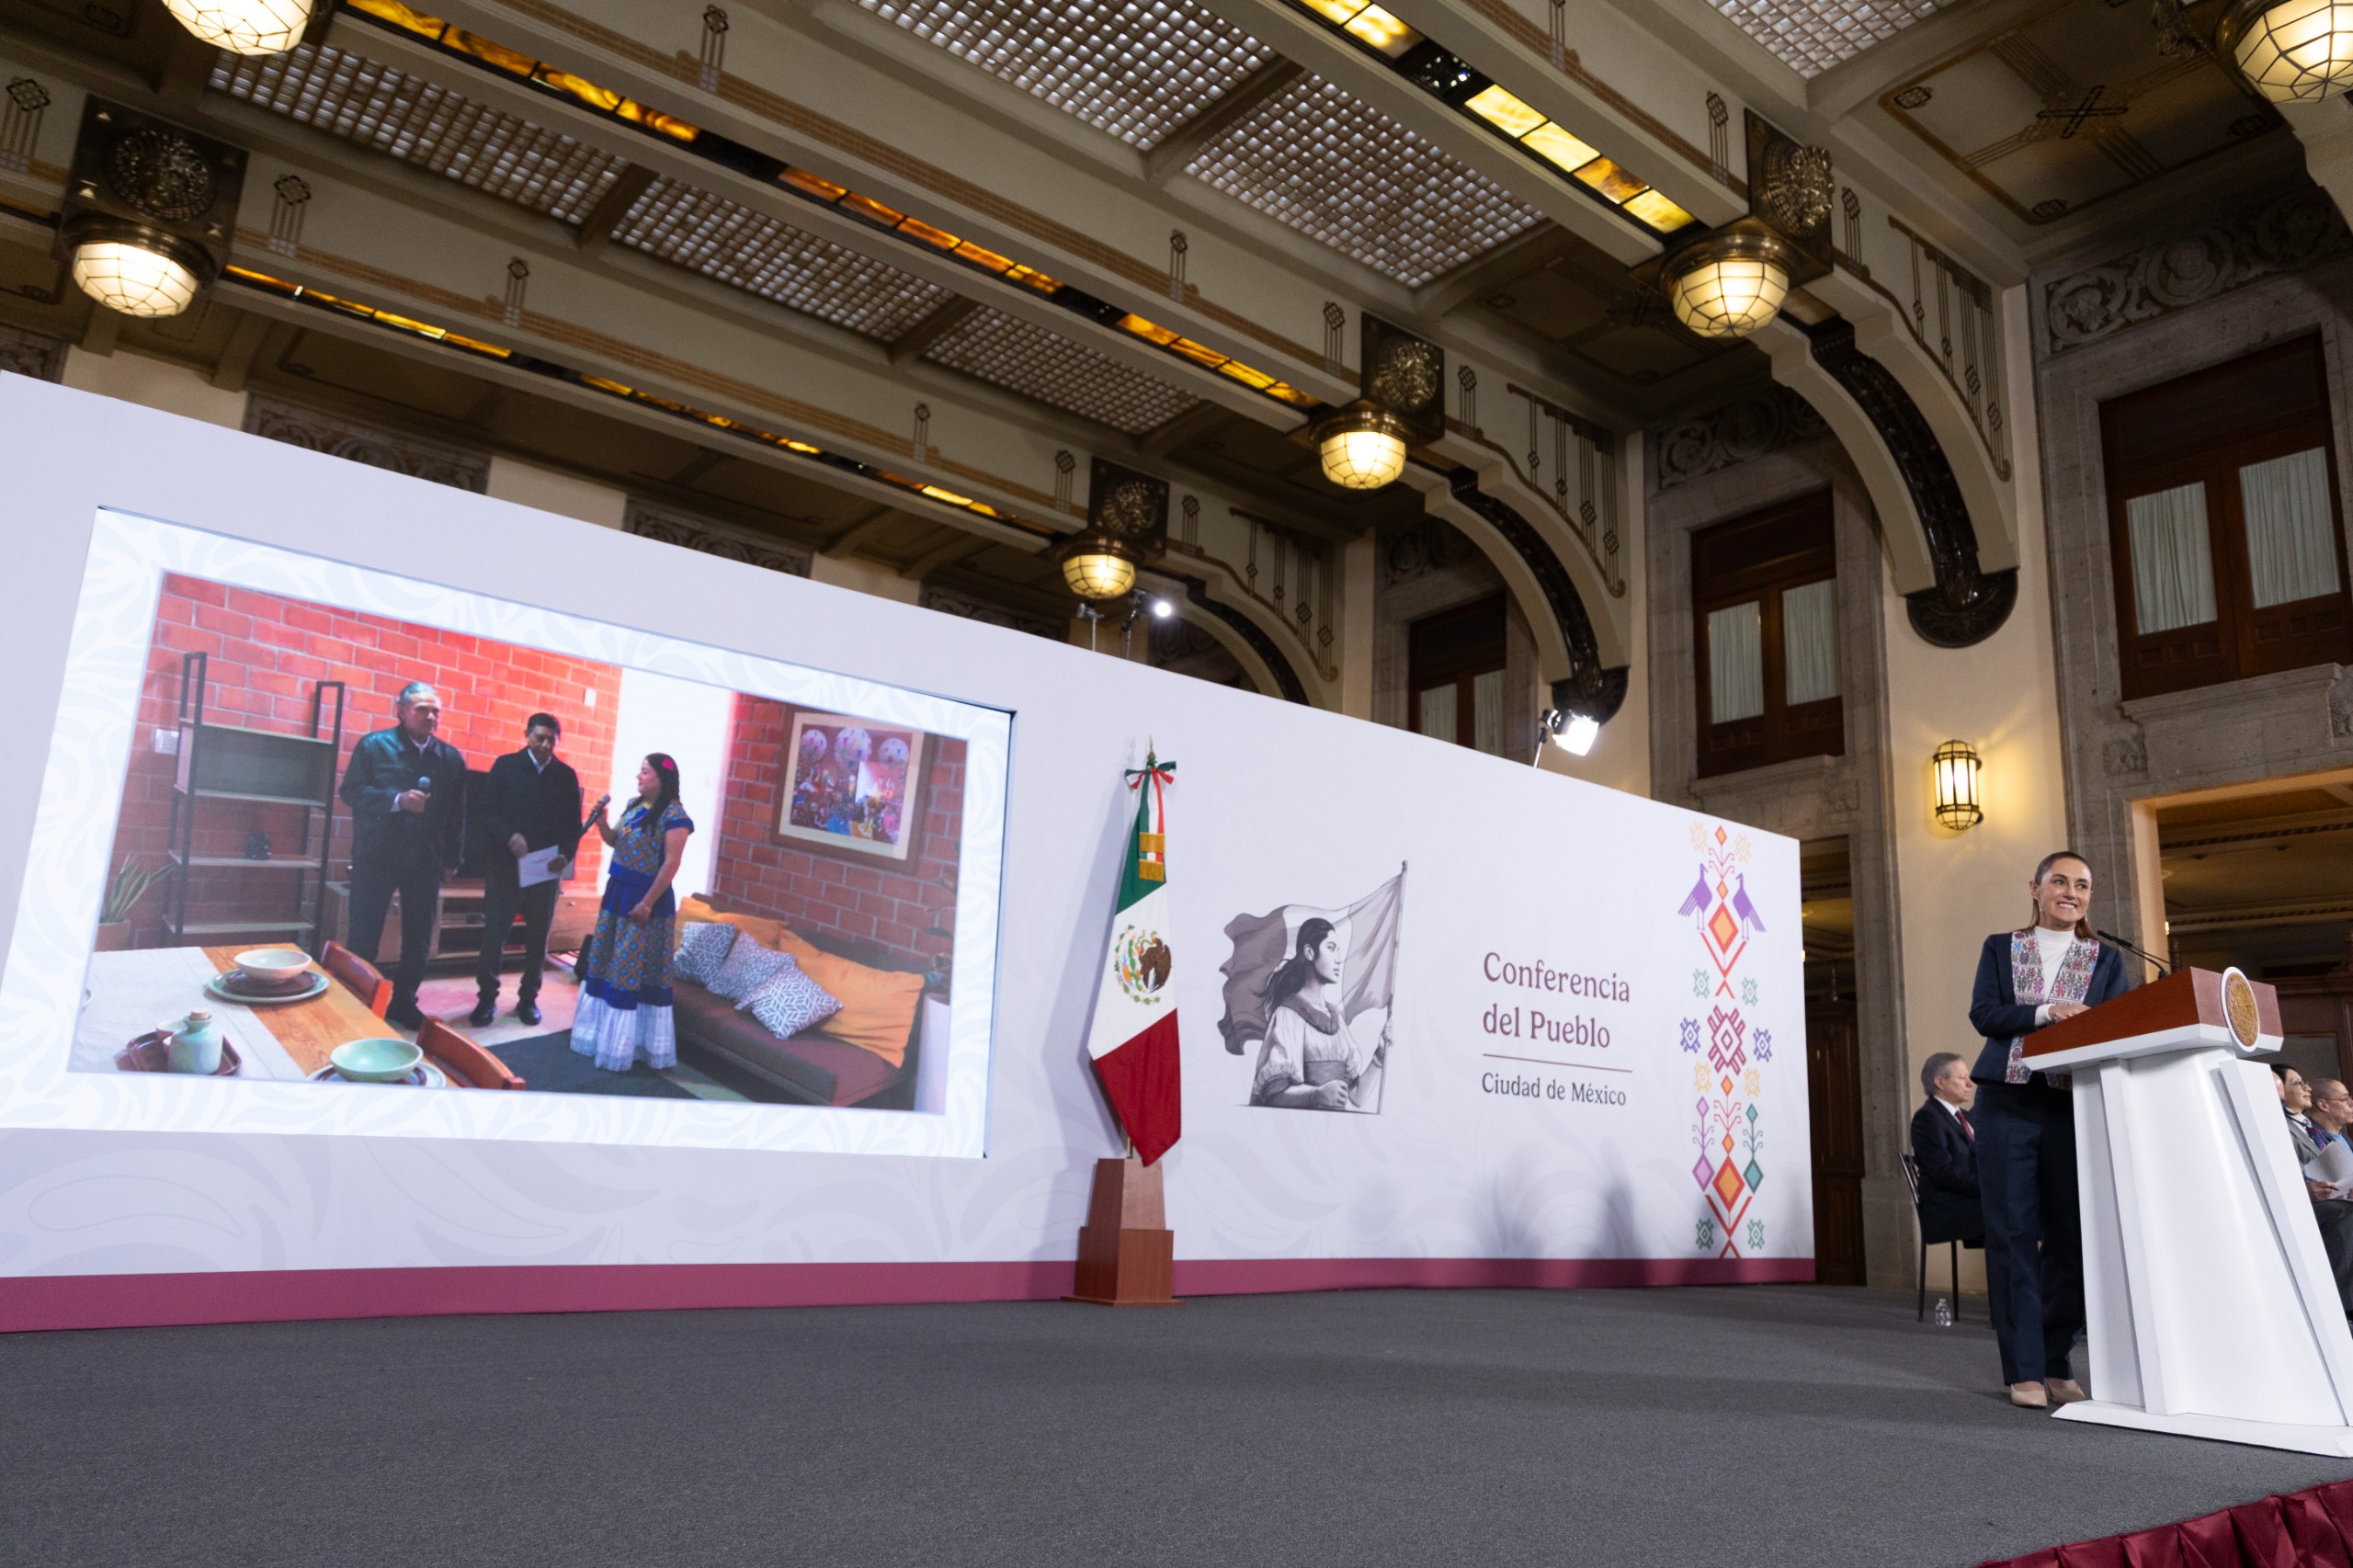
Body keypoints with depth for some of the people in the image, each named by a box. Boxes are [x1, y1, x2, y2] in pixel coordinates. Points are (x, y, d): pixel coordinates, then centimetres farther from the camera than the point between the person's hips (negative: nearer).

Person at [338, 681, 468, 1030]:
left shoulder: (451, 757, 6)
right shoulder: (374, 745, -3)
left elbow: (456, 812, 9)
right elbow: (350, 791, -8)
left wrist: (450, 856, 5)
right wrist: (397, 800, -21)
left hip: (425, 860, 3)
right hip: (377, 856, -3)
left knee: (419, 938, 7)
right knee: (363, 935, 2)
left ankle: (404, 1002, 20)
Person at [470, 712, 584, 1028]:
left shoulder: (566, 775, 5)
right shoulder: (505, 766, 1)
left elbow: (573, 824, 5)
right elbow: (485, 812, -4)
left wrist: (566, 855, -12)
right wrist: (508, 837, -21)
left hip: (547, 869, 2)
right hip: (505, 865, -2)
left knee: (538, 937, 9)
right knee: (494, 934, 0)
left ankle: (528, 998, 21)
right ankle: (487, 996, 14)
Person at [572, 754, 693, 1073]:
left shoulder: (673, 815, -16)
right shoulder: (634, 806, 10)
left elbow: (671, 863, -19)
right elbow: (615, 841, 21)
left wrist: (647, 903, -20)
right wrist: (600, 818, 2)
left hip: (646, 899, -9)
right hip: (617, 892, 9)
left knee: (630, 970, -2)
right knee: (604, 963, 15)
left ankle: (621, 1045, 8)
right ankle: (600, 1034, 29)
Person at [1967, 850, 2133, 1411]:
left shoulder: (2106, 959, 15)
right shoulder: (2000, 947, 12)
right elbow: (1983, 1012, -1)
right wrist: (2043, 1013, -16)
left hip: (2075, 1107, 1)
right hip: (2008, 1105, -1)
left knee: (2069, 1235, 2)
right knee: (2012, 1234, -4)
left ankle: (2057, 1364, 16)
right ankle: (2024, 1370, 1)